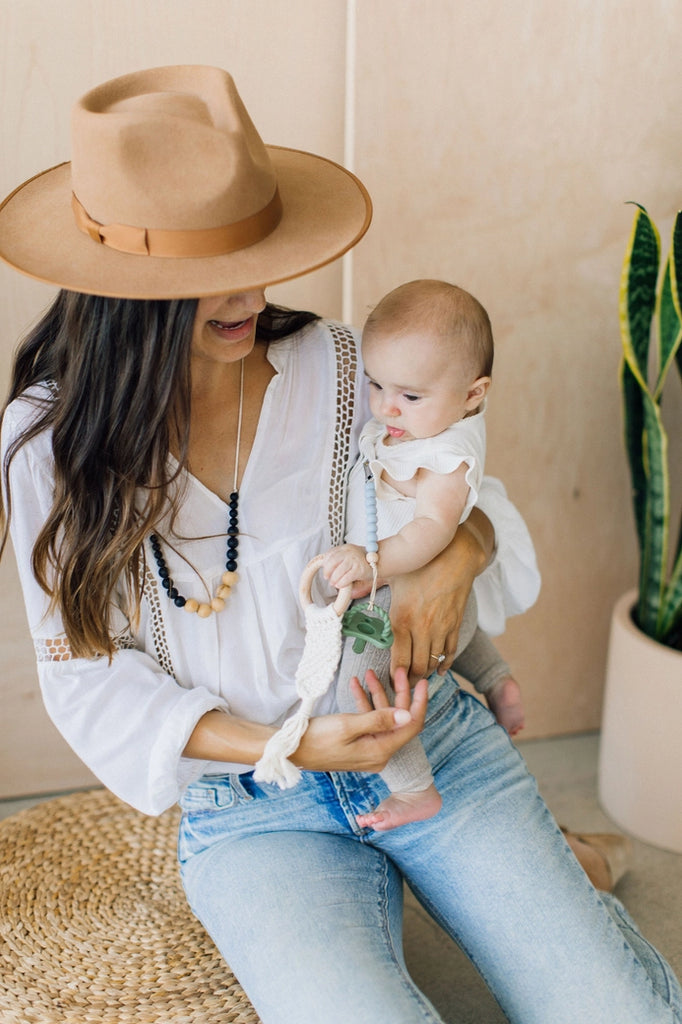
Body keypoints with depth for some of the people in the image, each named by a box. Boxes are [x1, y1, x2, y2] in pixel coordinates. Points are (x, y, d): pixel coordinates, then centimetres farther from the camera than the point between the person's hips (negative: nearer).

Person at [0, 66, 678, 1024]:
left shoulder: (337, 366, -2)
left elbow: (471, 493, 11)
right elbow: (88, 670, -3)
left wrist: (458, 553, -15)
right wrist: (288, 749, -15)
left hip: (430, 737, 1)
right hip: (247, 815, -1)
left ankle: (563, 894, 19)